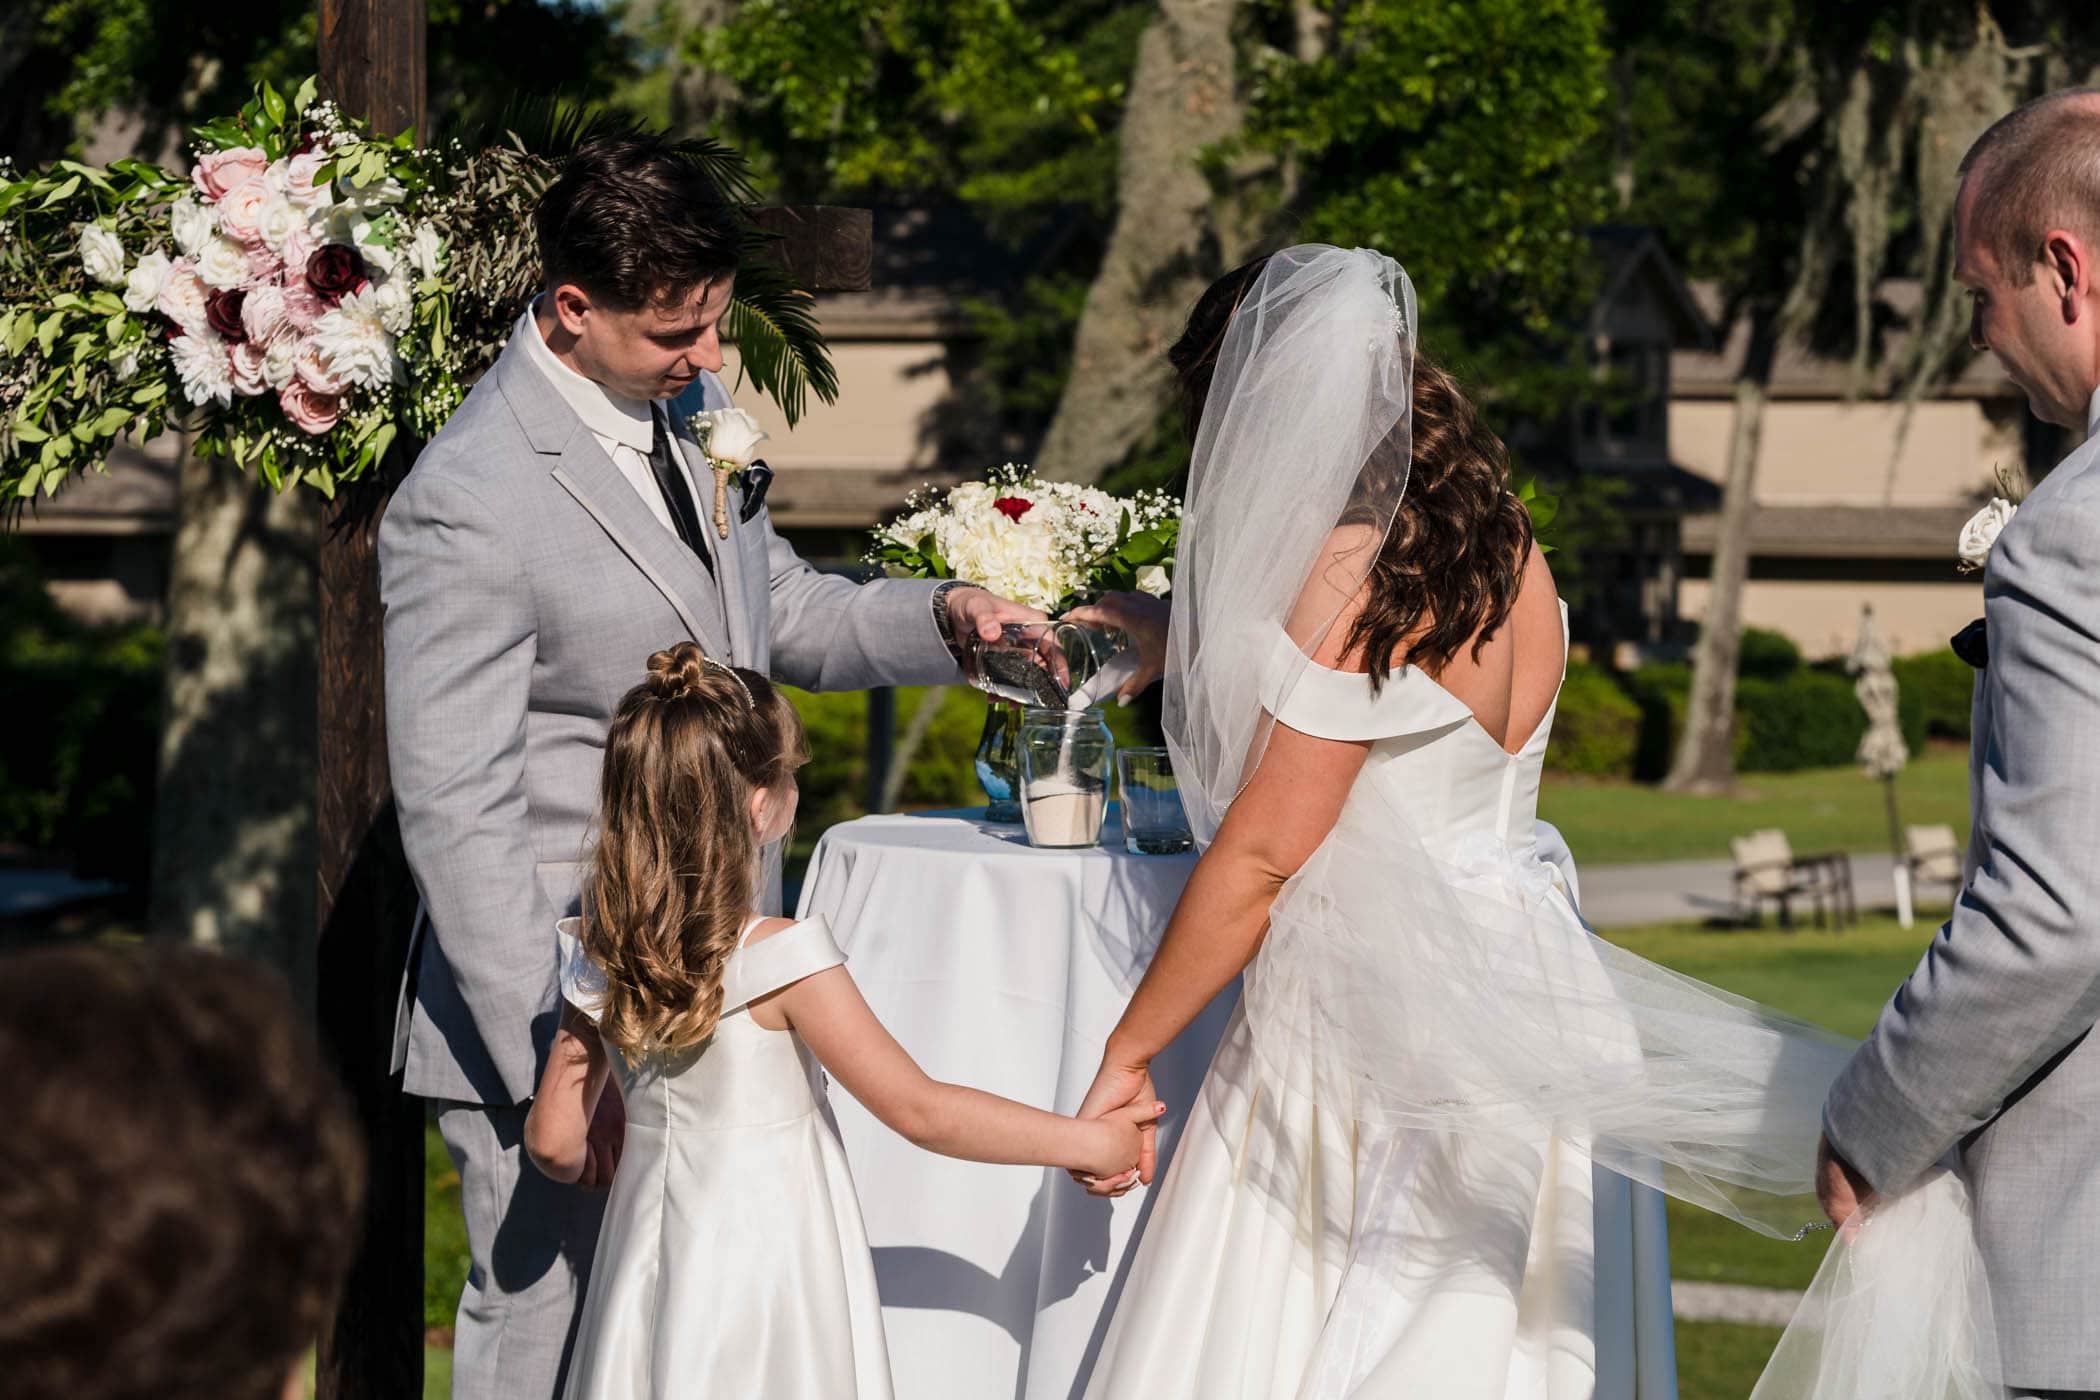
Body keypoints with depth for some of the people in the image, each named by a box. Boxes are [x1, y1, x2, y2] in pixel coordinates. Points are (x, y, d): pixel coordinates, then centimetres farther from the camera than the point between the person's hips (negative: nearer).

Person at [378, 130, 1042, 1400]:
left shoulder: (690, 406, 6)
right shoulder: (466, 507, -20)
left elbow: (781, 617, 21)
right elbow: (457, 815, -20)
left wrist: (945, 617, 2)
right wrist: (554, 1066, -22)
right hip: (557, 1007, -7)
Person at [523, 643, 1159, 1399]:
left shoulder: (600, 958, -2)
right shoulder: (780, 959, -18)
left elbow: (553, 1140, 5)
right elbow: (920, 1111, -16)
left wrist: (586, 1162, 30)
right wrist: (1088, 1143, -8)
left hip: (652, 1270, 6)